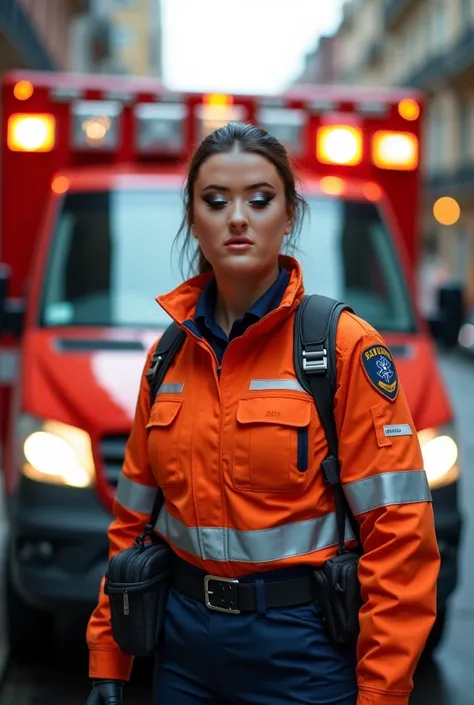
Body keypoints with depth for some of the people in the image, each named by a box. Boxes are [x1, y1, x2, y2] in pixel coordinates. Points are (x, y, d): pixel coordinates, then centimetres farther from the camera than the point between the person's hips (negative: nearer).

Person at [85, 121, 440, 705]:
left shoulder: (347, 346, -11)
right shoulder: (169, 355, 5)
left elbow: (398, 530, -14)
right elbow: (133, 519, 10)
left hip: (302, 648, -4)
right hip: (186, 636, 5)